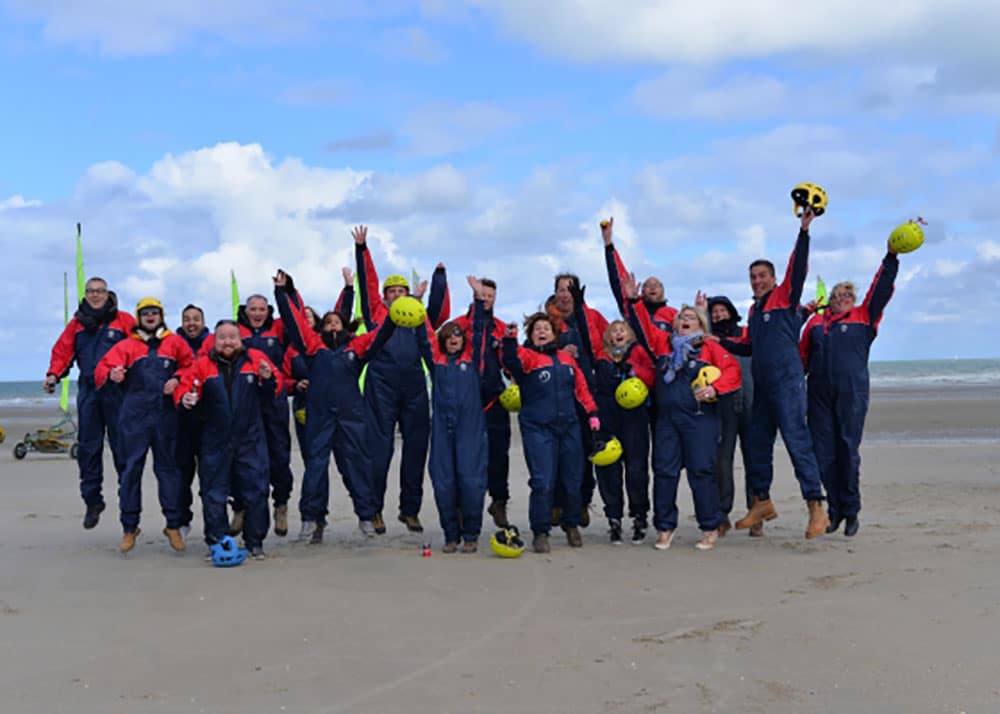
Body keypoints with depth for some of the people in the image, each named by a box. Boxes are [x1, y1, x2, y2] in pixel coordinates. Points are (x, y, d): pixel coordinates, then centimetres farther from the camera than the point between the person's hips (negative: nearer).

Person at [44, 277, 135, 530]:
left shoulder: (123, 320, 4)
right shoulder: (76, 324, 15)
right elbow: (62, 351, 12)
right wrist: (54, 374, -4)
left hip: (117, 392, -3)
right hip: (88, 392, 4)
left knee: (122, 447, -1)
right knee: (88, 448, 5)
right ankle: (92, 500, 14)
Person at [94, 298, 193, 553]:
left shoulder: (175, 343, 12)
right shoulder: (126, 346, 9)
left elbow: (190, 365, 15)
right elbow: (104, 367, 0)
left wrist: (177, 379, -5)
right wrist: (112, 375, -23)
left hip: (166, 415, 1)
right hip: (134, 414, 0)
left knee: (168, 467, 4)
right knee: (131, 468, 1)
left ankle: (174, 525, 11)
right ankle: (129, 527, 9)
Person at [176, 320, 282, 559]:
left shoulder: (256, 359, 2)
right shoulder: (202, 365, 2)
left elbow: (276, 389, 7)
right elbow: (185, 386, 2)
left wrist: (268, 378, -14)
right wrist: (185, 399, -19)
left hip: (250, 439, 0)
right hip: (215, 441, 0)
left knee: (255, 491, 2)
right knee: (214, 494, 5)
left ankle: (255, 543, 13)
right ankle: (217, 543, 15)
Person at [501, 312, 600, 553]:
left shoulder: (566, 358, 15)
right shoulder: (528, 356, -1)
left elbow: (581, 387, 20)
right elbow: (511, 362, -23)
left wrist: (591, 413, 15)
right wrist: (510, 341, -40)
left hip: (569, 427, 5)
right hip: (538, 429, -5)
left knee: (572, 481, 10)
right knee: (542, 483, -10)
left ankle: (572, 525, 32)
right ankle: (540, 532, 3)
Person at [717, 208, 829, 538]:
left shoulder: (784, 297, -1)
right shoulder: (754, 310, 20)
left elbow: (798, 269, -17)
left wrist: (804, 231, -25)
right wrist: (718, 340, 15)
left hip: (787, 382, -8)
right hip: (762, 385, 8)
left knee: (797, 441, -12)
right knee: (758, 443, 12)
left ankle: (816, 507, -11)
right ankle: (762, 502, 25)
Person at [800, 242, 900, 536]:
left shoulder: (864, 317, 9)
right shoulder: (815, 322, 15)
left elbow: (881, 289, 0)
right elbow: (802, 357, 19)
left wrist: (891, 256, -7)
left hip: (852, 394, -2)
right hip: (819, 394, 2)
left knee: (848, 451, -3)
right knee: (823, 453, 2)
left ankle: (851, 512, 7)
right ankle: (835, 509, 15)